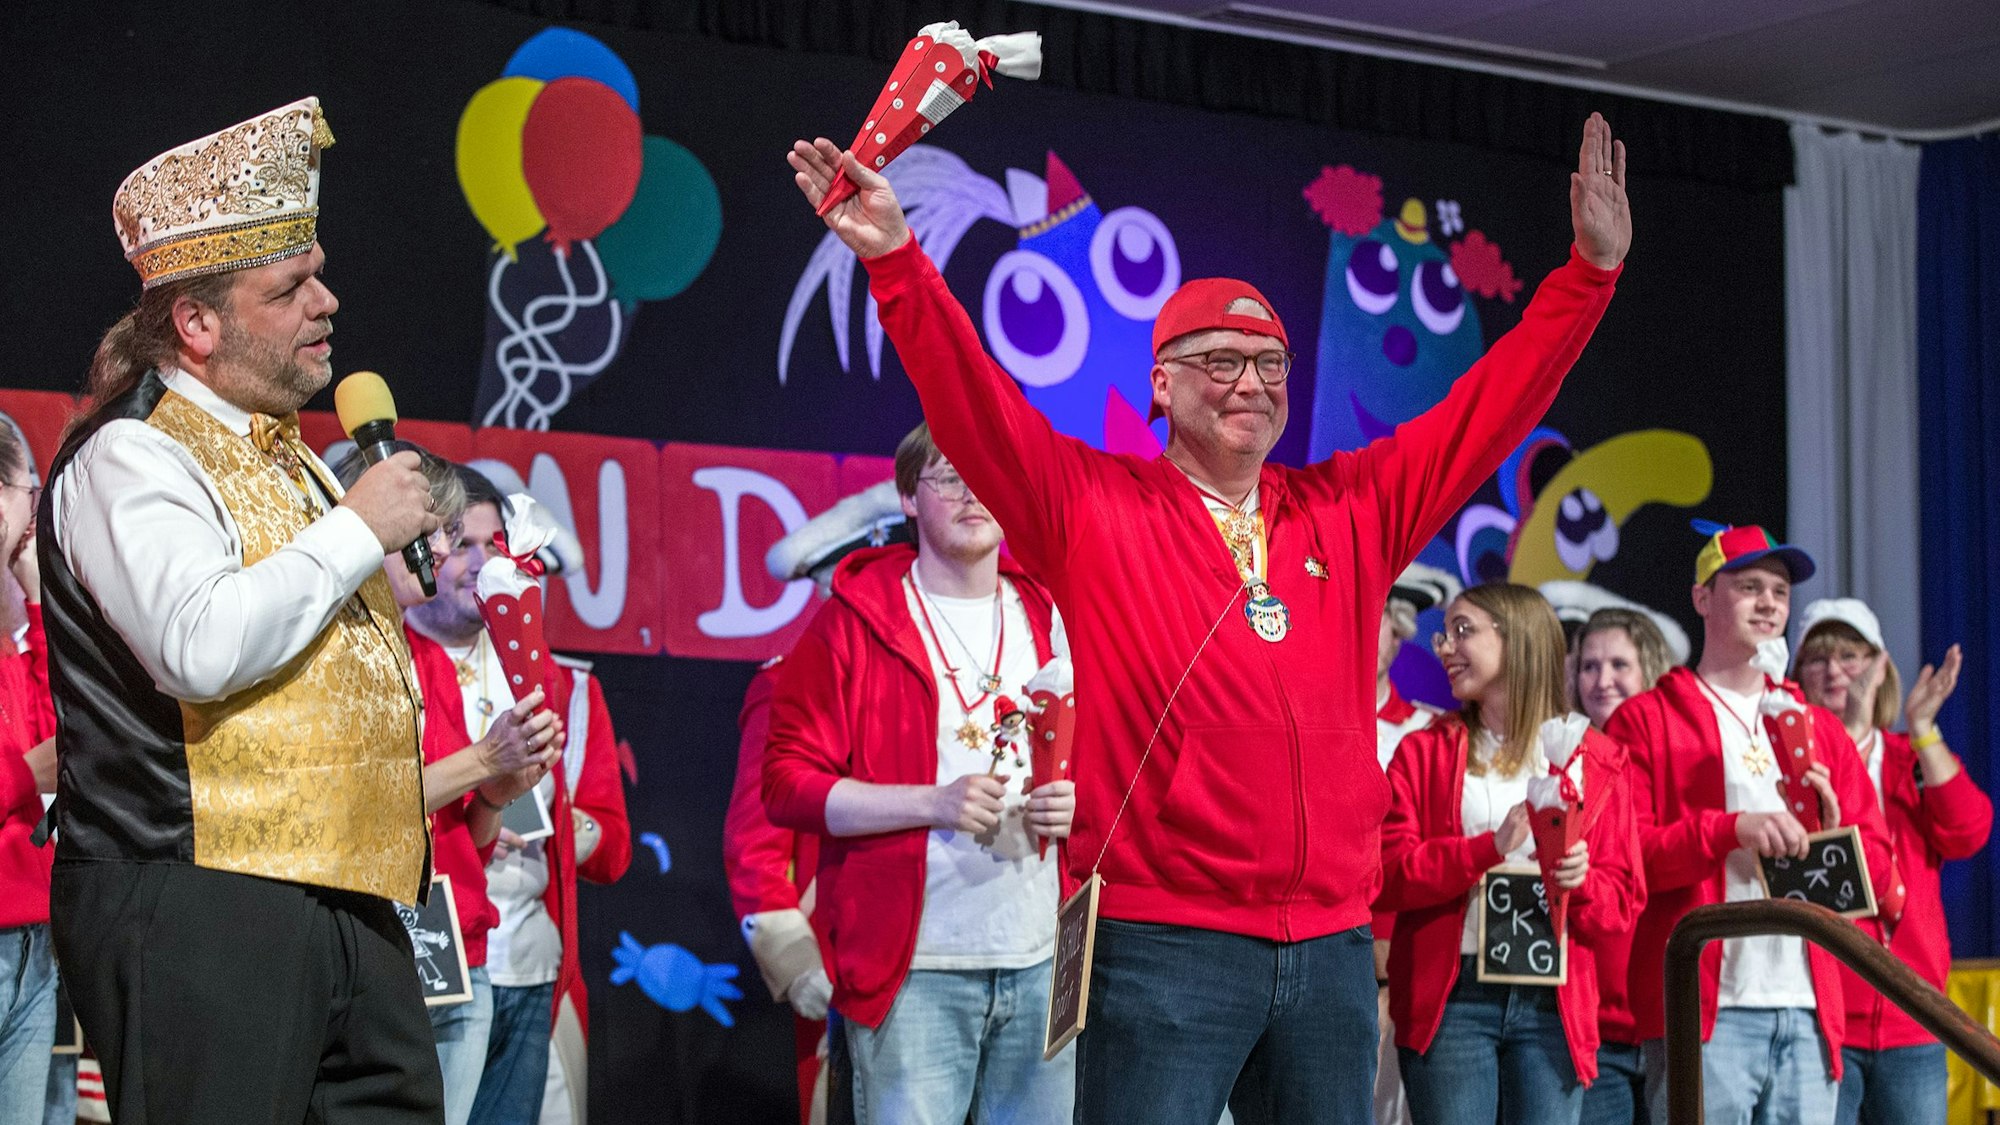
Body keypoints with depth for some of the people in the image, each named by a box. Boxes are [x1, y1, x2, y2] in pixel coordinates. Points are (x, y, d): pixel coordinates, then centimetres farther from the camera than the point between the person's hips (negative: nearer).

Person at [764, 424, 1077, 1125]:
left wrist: (1076, 803, -2)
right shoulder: (853, 624, 0)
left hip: (1043, 962, 4)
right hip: (915, 969, -4)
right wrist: (933, 803, -17)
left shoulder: (1052, 621, 13)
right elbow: (787, 783, -5)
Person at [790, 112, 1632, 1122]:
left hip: (1333, 949, 5)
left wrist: (1590, 269, 13)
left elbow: (1492, 404, 17)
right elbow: (971, 398, -6)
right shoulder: (1092, 506, 4)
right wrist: (894, 257, -18)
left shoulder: (1353, 511, 14)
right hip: (1165, 946, -4)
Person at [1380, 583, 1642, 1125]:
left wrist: (1581, 880, -13)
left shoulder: (1595, 760, 11)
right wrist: (1489, 849, -14)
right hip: (1450, 997, -1)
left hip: (1553, 1003, 1)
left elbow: (1623, 900, 9)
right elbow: (1386, 873, -2)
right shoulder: (1426, 751, 10)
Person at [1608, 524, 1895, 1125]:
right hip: (1707, 1011, -5)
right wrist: (1730, 829, -17)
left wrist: (1830, 832, -3)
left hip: (1806, 1011, 5)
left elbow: (1877, 869, 19)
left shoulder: (1819, 729, 22)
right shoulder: (1645, 720, 7)